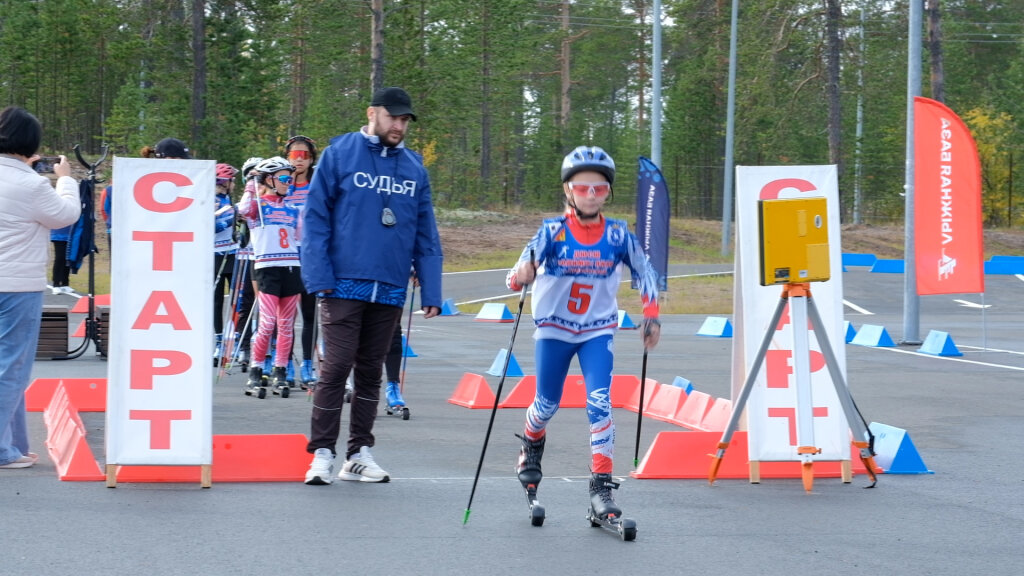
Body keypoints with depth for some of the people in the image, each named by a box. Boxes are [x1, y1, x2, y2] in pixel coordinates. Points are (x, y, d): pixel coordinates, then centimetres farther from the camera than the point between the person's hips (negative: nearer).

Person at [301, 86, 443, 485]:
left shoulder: (415, 168, 10)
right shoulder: (340, 154, -2)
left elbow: (426, 234, 11)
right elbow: (315, 217, -5)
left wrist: (431, 291, 6)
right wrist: (319, 277, -12)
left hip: (390, 289, 4)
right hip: (344, 284, -4)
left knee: (370, 371, 11)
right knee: (336, 368, -7)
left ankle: (359, 454, 18)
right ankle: (322, 453, 0)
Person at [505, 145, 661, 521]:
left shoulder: (618, 235, -9)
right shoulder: (553, 232, -14)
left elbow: (643, 270, 6)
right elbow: (527, 264, -23)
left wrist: (651, 316, 2)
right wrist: (520, 275, -46)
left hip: (598, 331, 1)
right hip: (553, 328, 0)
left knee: (599, 403, -13)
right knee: (547, 405, 9)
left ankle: (602, 486, -10)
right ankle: (531, 446, 44)